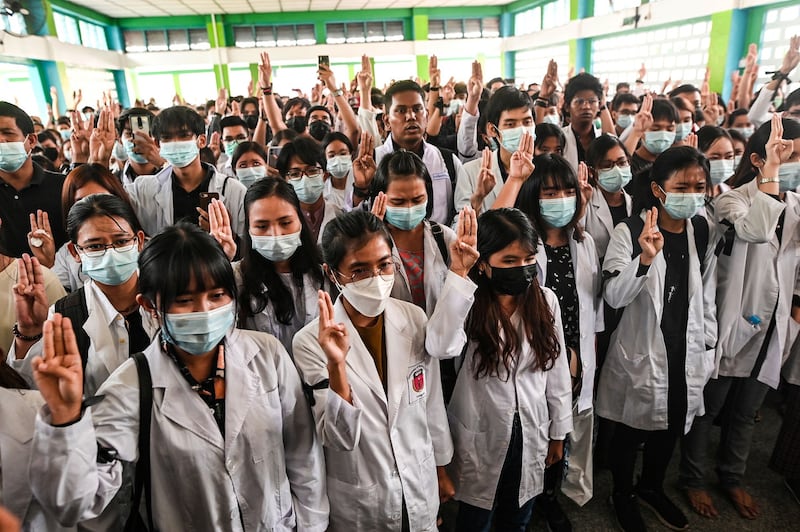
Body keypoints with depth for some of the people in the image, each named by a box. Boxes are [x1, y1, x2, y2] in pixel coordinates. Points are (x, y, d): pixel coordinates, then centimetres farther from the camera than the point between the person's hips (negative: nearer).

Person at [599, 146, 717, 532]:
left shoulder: (703, 232, 1)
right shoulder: (629, 232, -16)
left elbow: (707, 295, 9)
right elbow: (614, 297, -25)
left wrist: (707, 346, 10)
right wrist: (645, 259, -39)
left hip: (686, 354, 5)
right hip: (641, 354, -5)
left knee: (671, 427, 21)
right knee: (632, 429, 12)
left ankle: (652, 488, 47)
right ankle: (623, 496, 37)